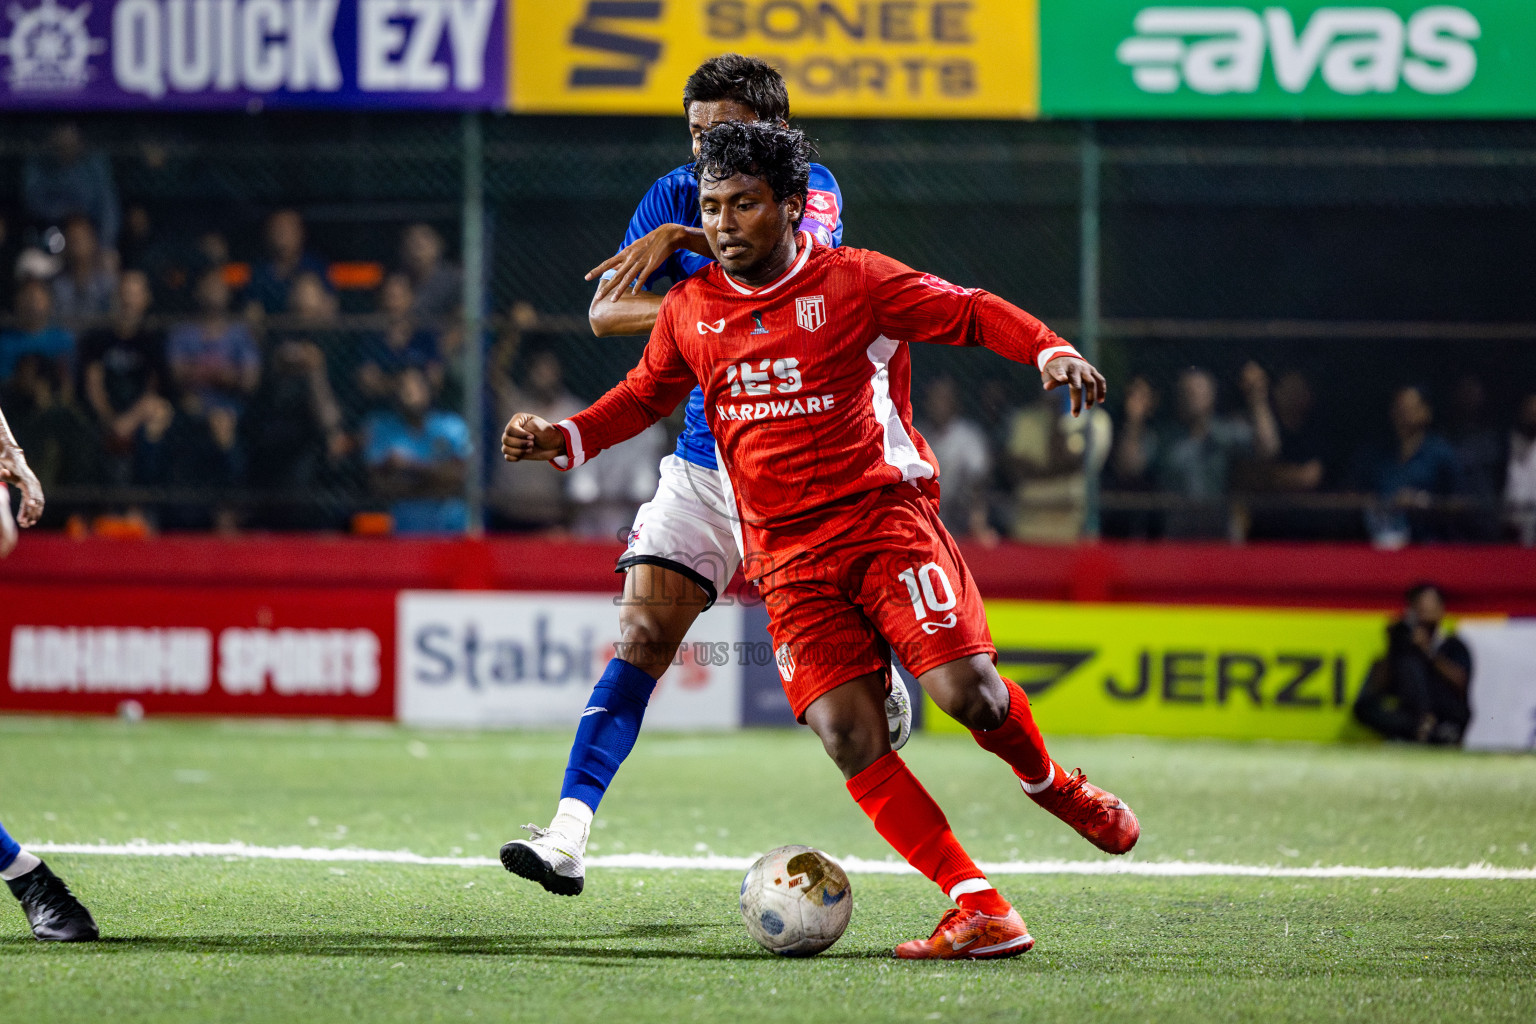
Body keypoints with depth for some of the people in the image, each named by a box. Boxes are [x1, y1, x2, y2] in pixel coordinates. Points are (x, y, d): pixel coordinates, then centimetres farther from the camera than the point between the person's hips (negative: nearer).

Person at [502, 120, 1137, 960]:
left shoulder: (854, 282, -2)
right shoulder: (689, 310, 9)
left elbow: (969, 313, 3)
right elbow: (646, 396, 26)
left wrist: (1052, 353, -14)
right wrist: (564, 440, 11)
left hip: (884, 514, -3)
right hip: (789, 556, 3)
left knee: (966, 691, -20)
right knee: (847, 734, -14)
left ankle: (1052, 787, 16)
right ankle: (980, 912, -11)